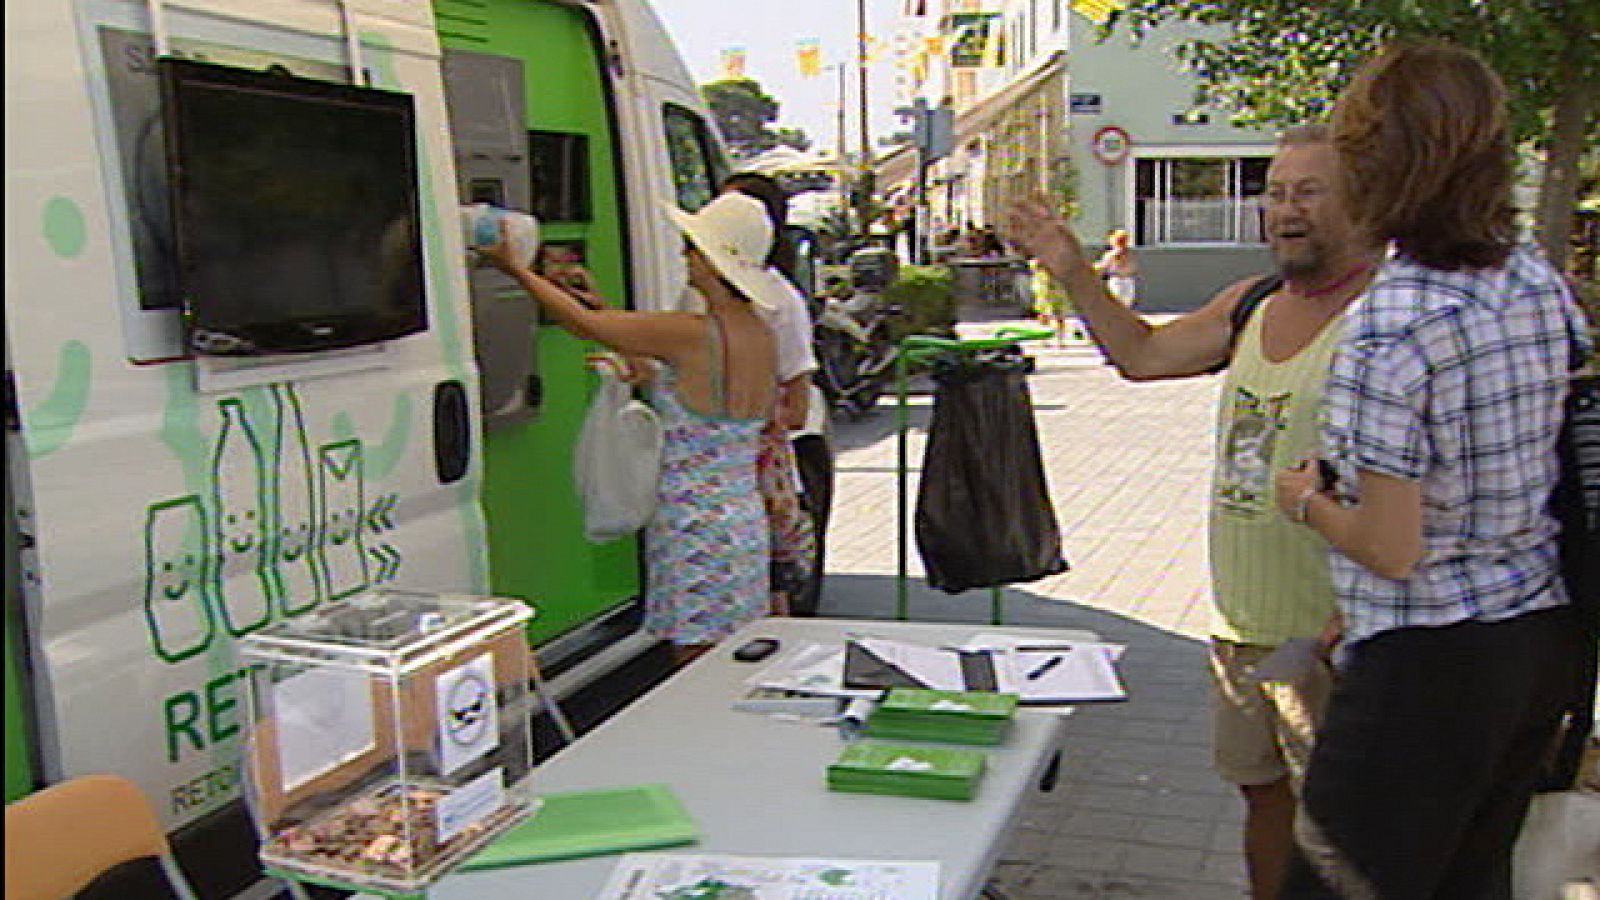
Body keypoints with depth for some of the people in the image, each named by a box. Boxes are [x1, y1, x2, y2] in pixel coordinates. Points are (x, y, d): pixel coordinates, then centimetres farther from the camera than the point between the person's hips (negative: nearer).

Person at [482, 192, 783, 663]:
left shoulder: (691, 335, -17)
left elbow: (584, 323, -7)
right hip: (747, 523, 8)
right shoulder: (762, 336, 6)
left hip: (696, 531, -8)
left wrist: (513, 267, 4)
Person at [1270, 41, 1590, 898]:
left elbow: (1391, 550, -20)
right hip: (1545, 634, 8)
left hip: (1430, 660, -8)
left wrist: (1305, 504, -1)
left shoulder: (1387, 322, -22)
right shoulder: (1541, 282, 1)